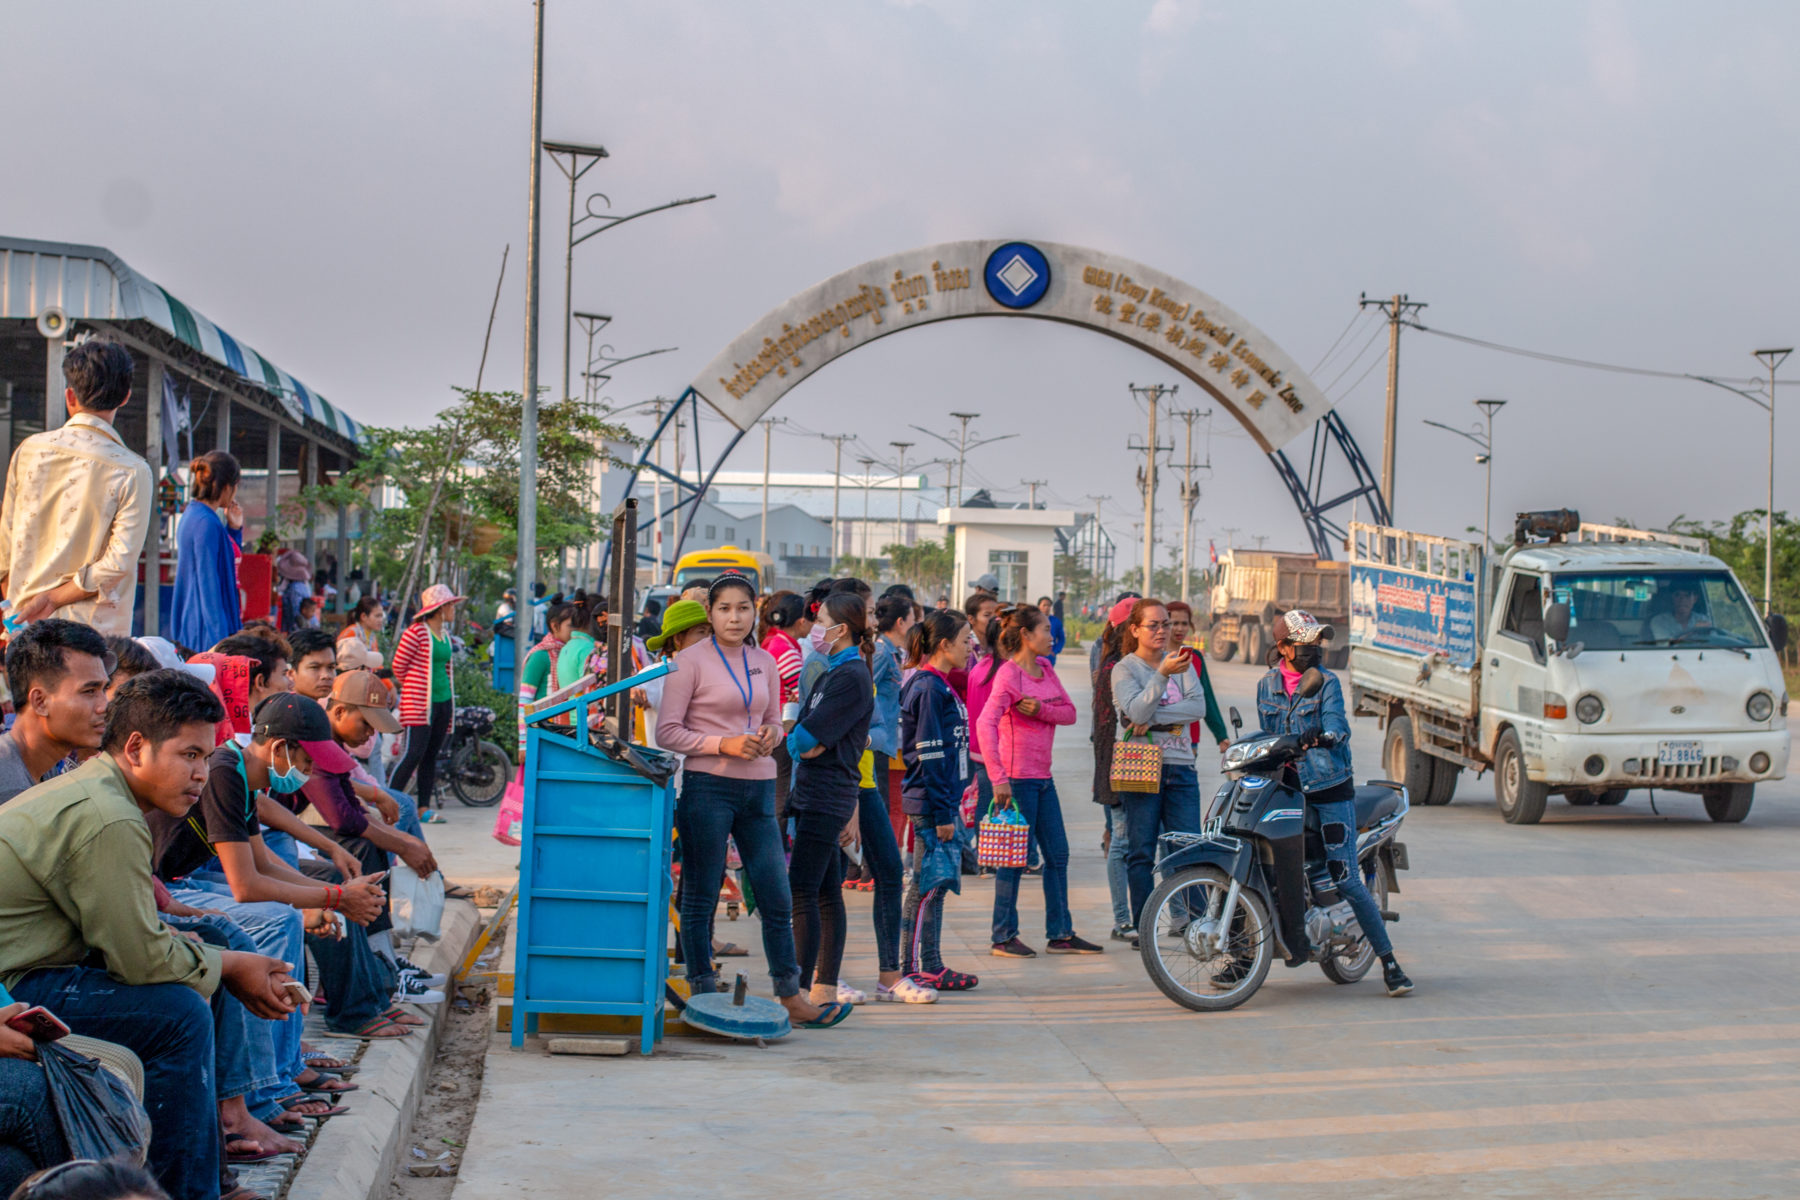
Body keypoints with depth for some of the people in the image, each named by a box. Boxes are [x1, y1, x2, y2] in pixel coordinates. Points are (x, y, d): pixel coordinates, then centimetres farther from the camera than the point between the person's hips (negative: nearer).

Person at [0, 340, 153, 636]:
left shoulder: (29, 450, 3)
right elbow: (119, 563, -13)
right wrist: (53, 599, -6)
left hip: (25, 628, 4)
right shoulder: (132, 472, -8)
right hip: (96, 630, -4)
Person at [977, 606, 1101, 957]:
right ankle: (1004, 938, 8)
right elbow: (985, 725, -25)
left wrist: (1041, 709, -14)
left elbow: (1070, 713, 7)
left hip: (1043, 777, 8)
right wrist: (998, 778, -30)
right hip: (1017, 778, -8)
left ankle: (1060, 934, 20)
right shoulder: (1008, 674, -15)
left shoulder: (1045, 669, 10)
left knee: (1058, 855, 12)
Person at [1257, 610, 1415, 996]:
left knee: (1345, 879, -9)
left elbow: (1336, 723, -15)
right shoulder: (1266, 686, 11)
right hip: (1286, 791, 4)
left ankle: (1389, 962, 0)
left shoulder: (1326, 682, -1)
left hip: (1331, 790, -4)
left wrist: (1325, 735, -36)